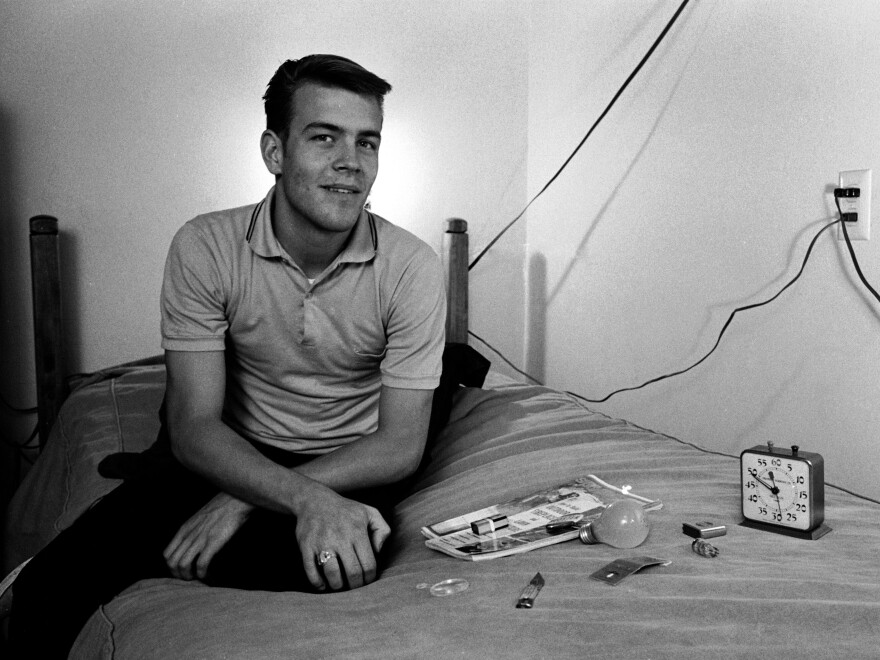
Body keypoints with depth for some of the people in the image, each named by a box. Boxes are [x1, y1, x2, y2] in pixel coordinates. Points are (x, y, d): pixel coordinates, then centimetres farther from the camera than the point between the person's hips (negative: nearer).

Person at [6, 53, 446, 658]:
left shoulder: (412, 267, -15)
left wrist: (243, 501, -21)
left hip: (350, 464, 0)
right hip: (232, 451, 0)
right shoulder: (205, 247, -13)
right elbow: (194, 425, -16)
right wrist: (305, 499, -34)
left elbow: (401, 447, -14)